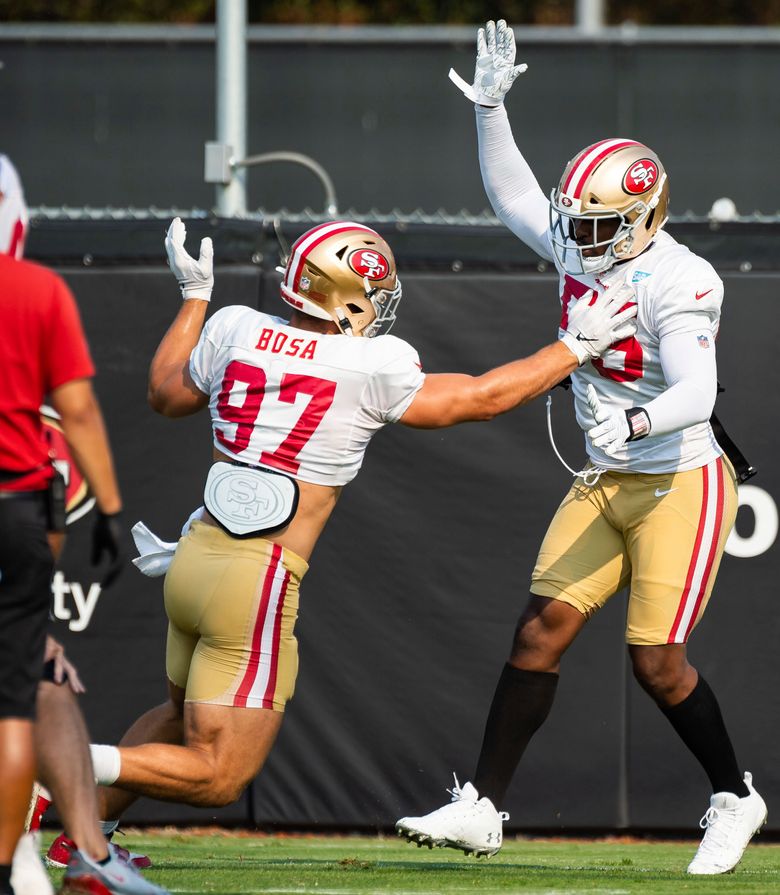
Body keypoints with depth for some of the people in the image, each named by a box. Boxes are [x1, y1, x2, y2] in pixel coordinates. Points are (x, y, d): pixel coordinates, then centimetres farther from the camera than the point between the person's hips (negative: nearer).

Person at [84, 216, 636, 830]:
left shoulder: (235, 330, 3)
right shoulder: (370, 370, -10)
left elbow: (167, 395, 22)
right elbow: (480, 399, 2)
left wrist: (195, 297, 34)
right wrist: (576, 347, 14)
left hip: (196, 555, 7)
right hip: (257, 580, -7)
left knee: (184, 714, 32)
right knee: (218, 777, -1)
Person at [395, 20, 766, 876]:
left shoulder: (679, 283, -22)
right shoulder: (583, 251, 2)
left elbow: (695, 394, -32)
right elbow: (512, 194, 18)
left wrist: (635, 424, -50)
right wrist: (489, 108, 8)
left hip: (680, 484, -7)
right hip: (605, 483, 7)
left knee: (657, 661, -7)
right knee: (542, 629, -1)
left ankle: (734, 800, 15)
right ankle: (481, 807, 0)